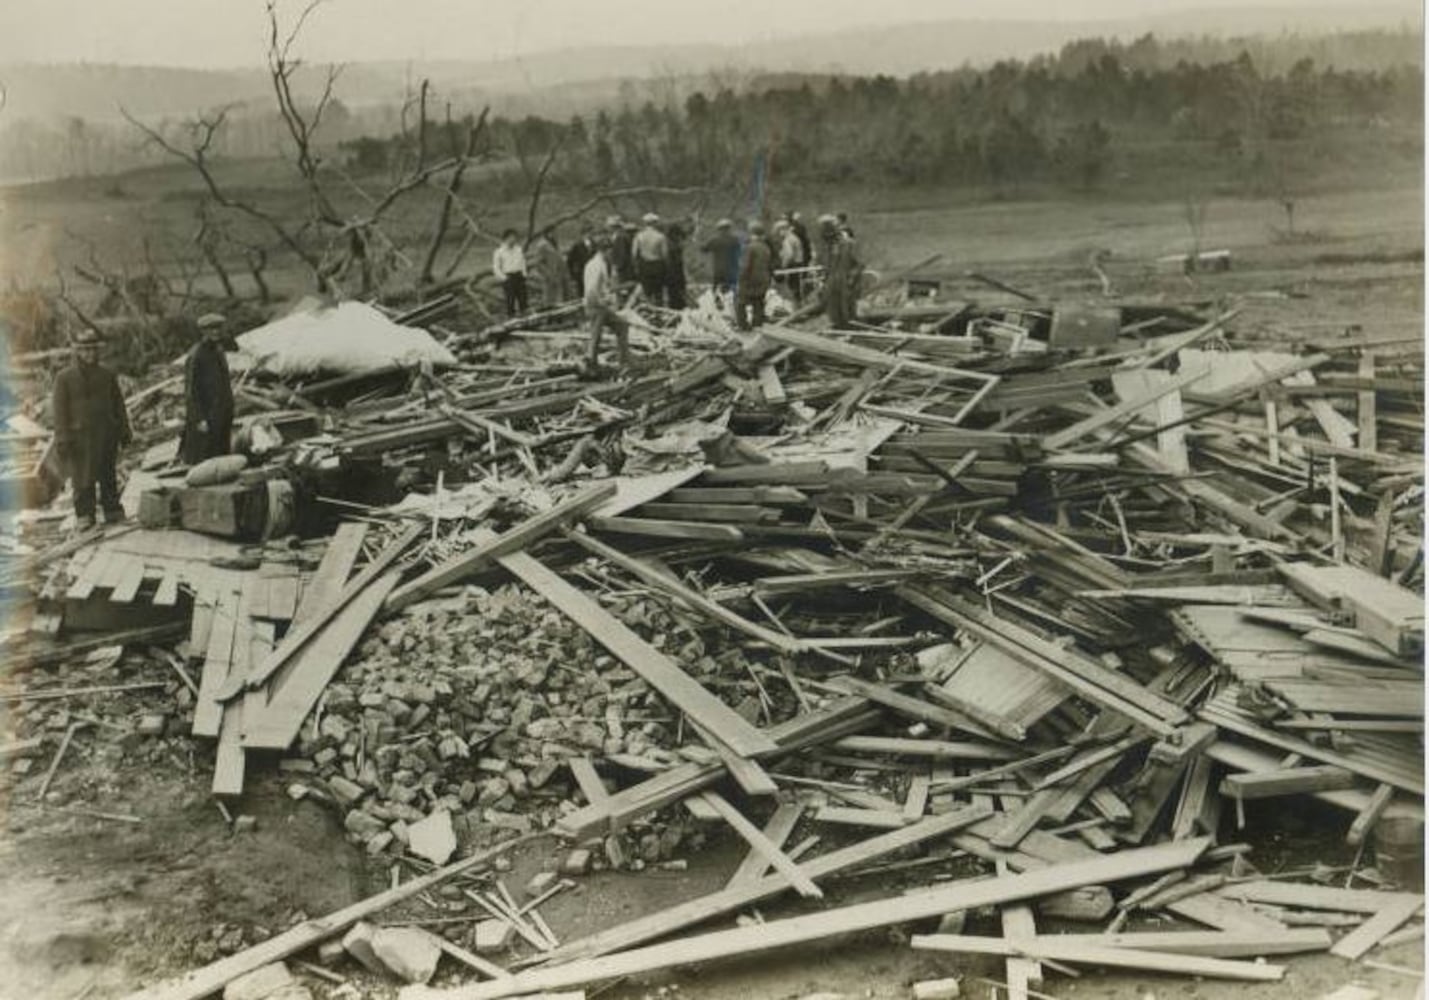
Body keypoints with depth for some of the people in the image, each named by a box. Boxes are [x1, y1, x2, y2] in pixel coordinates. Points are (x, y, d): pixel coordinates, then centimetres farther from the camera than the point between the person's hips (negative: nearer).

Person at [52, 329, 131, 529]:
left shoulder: (107, 376, 10)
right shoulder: (65, 378, 0)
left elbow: (118, 405, 14)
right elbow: (59, 410, -2)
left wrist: (124, 432, 11)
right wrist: (63, 439, -9)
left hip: (106, 435, 3)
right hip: (79, 436, -2)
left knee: (108, 476, 6)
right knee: (83, 477, -2)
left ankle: (112, 512, 13)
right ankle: (85, 516, 4)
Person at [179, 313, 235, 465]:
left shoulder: (218, 352, 10)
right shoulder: (195, 356, -15)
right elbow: (190, 390, -16)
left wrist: (229, 412, 17)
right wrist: (199, 419, -19)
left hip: (222, 416, 8)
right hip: (204, 417, -8)